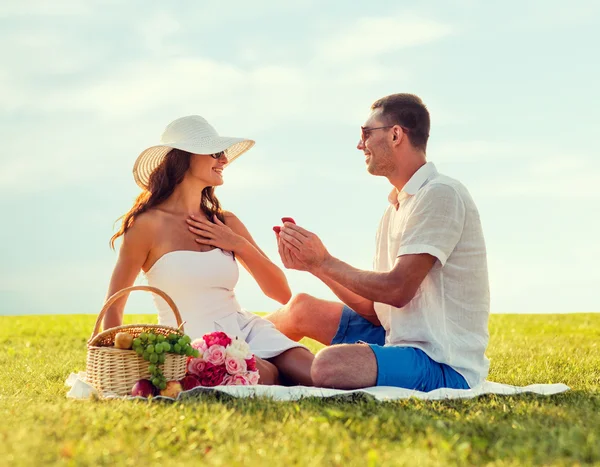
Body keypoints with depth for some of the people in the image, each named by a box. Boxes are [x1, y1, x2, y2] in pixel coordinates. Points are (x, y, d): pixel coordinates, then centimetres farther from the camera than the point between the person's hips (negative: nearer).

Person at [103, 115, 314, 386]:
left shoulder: (226, 223, 11)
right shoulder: (149, 224, -4)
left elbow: (282, 294, 11)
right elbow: (113, 307, 1)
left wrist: (241, 245, -1)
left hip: (245, 330, 5)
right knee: (267, 377, -32)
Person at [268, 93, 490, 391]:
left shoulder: (440, 195, -14)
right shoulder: (396, 207, 15)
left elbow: (397, 290, -20)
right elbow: (375, 307, 10)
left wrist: (325, 262, -9)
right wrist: (311, 264, 1)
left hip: (445, 365, -9)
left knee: (329, 365, -31)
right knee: (301, 308, 13)